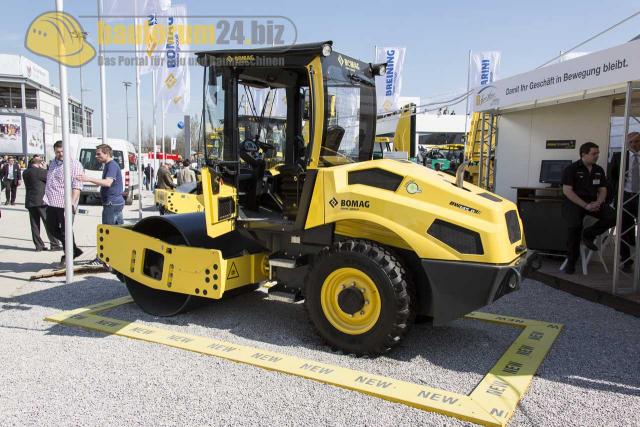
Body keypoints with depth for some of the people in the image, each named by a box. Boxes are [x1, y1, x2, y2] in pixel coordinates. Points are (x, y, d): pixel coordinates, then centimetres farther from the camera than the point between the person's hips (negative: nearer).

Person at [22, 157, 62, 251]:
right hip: (42, 201, -6)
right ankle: (55, 244, 0)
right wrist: (44, 169, 5)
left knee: (35, 225, 7)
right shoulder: (40, 171, -11)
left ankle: (38, 245, 8)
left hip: (30, 202, 7)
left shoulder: (25, 173, 11)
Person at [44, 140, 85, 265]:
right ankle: (74, 250, 26)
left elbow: (77, 186, -18)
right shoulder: (53, 163, 16)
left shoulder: (74, 165, -10)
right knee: (52, 228, 16)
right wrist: (46, 197, 19)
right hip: (52, 203, 9)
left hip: (65, 204, -9)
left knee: (66, 231, -1)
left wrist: (72, 202, -27)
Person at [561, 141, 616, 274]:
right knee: (575, 226, -31)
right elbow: (567, 191, -12)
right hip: (574, 202, -5)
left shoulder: (599, 170, 13)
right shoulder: (571, 169, -4)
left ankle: (588, 234, 1)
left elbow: (602, 190, 15)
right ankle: (571, 261, -14)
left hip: (593, 202, 5)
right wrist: (585, 206, -20)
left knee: (612, 217, -23)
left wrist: (598, 202, -9)